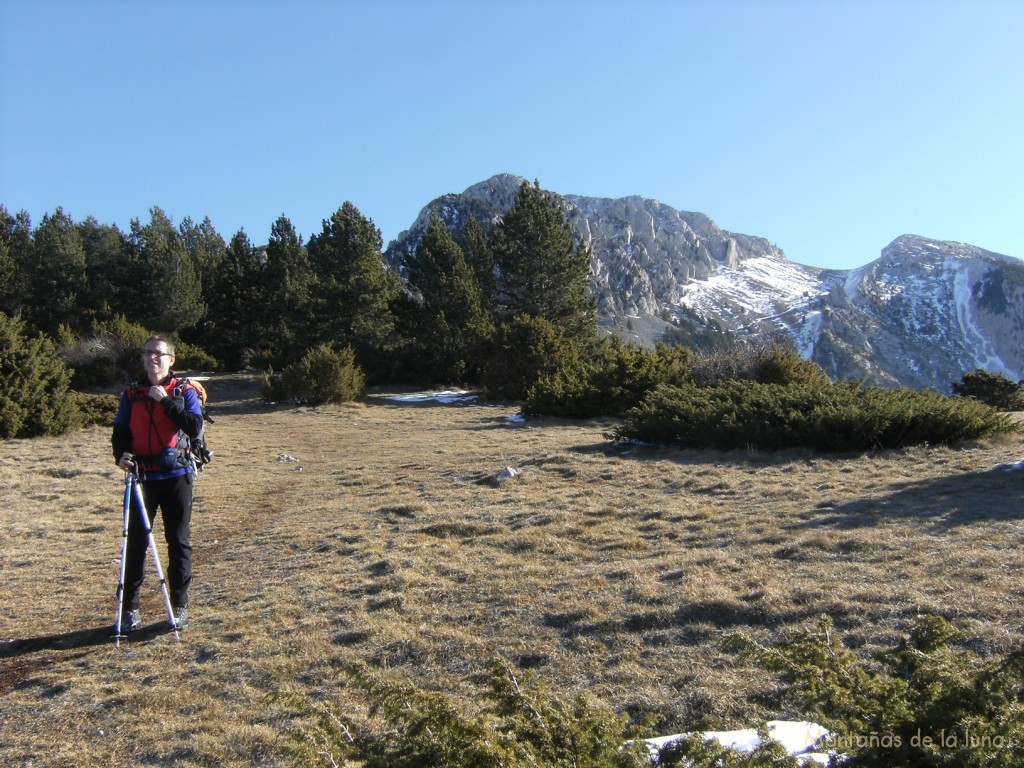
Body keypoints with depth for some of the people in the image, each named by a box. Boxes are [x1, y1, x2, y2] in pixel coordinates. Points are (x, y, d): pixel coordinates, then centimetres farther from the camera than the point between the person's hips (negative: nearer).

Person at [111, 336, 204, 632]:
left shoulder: (184, 392, 0)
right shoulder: (131, 393, 8)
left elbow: (195, 427, -15)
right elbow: (120, 430, 7)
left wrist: (166, 401, -19)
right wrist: (120, 455, -12)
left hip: (176, 476, -2)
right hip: (142, 476, 2)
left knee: (179, 541, 4)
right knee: (136, 541, 3)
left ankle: (180, 607, 15)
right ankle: (129, 608, 14)